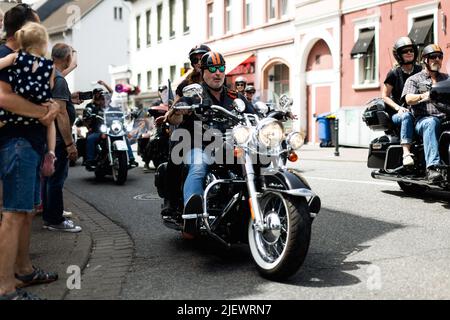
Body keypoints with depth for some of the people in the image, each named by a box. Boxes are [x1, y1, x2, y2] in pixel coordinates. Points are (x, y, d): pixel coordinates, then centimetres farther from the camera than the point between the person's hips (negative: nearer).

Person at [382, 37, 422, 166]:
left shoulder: (420, 71, 12)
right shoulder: (394, 74, 4)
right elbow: (385, 96, 5)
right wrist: (398, 107, -10)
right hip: (398, 113, -2)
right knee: (407, 116, -38)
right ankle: (406, 153, -46)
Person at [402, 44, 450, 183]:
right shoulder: (414, 79, 17)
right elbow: (409, 99, -2)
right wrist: (423, 96, -24)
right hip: (424, 118, -3)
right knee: (431, 124, -39)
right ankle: (432, 167, -49)